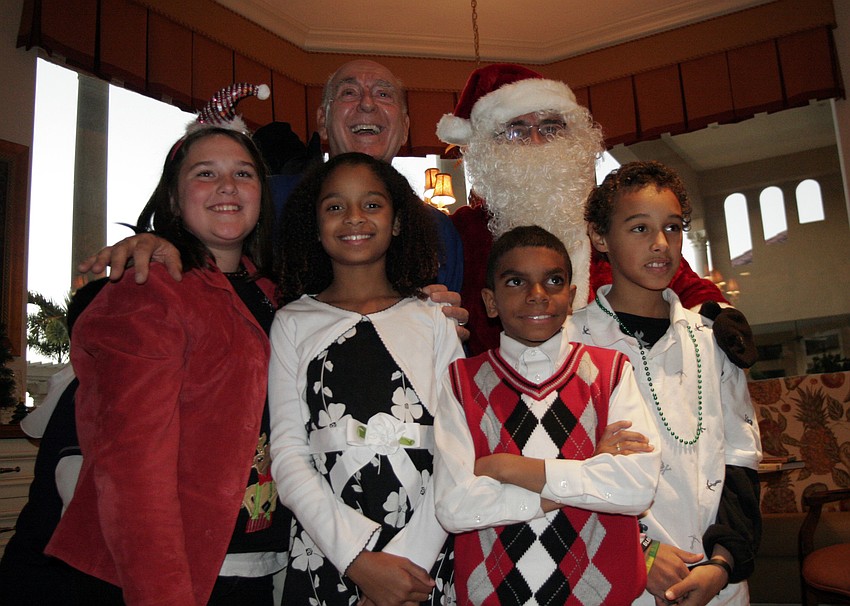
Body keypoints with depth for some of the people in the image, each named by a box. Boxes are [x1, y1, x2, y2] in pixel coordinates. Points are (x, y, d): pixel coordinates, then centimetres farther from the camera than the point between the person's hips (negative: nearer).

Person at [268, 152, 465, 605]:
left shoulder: (433, 320, 2)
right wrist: (358, 559, -13)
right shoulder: (293, 323, 2)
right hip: (324, 559, 0)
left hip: (425, 559, 1)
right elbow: (288, 453, -4)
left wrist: (412, 556, -13)